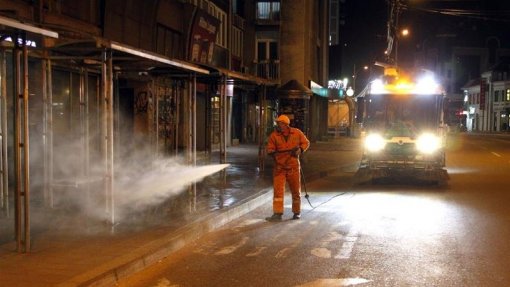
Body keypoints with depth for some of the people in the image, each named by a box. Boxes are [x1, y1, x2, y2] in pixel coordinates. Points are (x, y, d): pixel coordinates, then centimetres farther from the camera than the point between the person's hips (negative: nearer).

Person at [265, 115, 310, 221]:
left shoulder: (297, 133, -3)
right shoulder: (274, 135, -4)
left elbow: (306, 142, 8)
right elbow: (269, 148, -2)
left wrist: (300, 149, -10)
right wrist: (273, 152, -23)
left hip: (293, 166, 1)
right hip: (279, 167, -1)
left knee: (296, 190, 11)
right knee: (278, 190, -8)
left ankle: (297, 212, 28)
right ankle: (277, 213, -5)